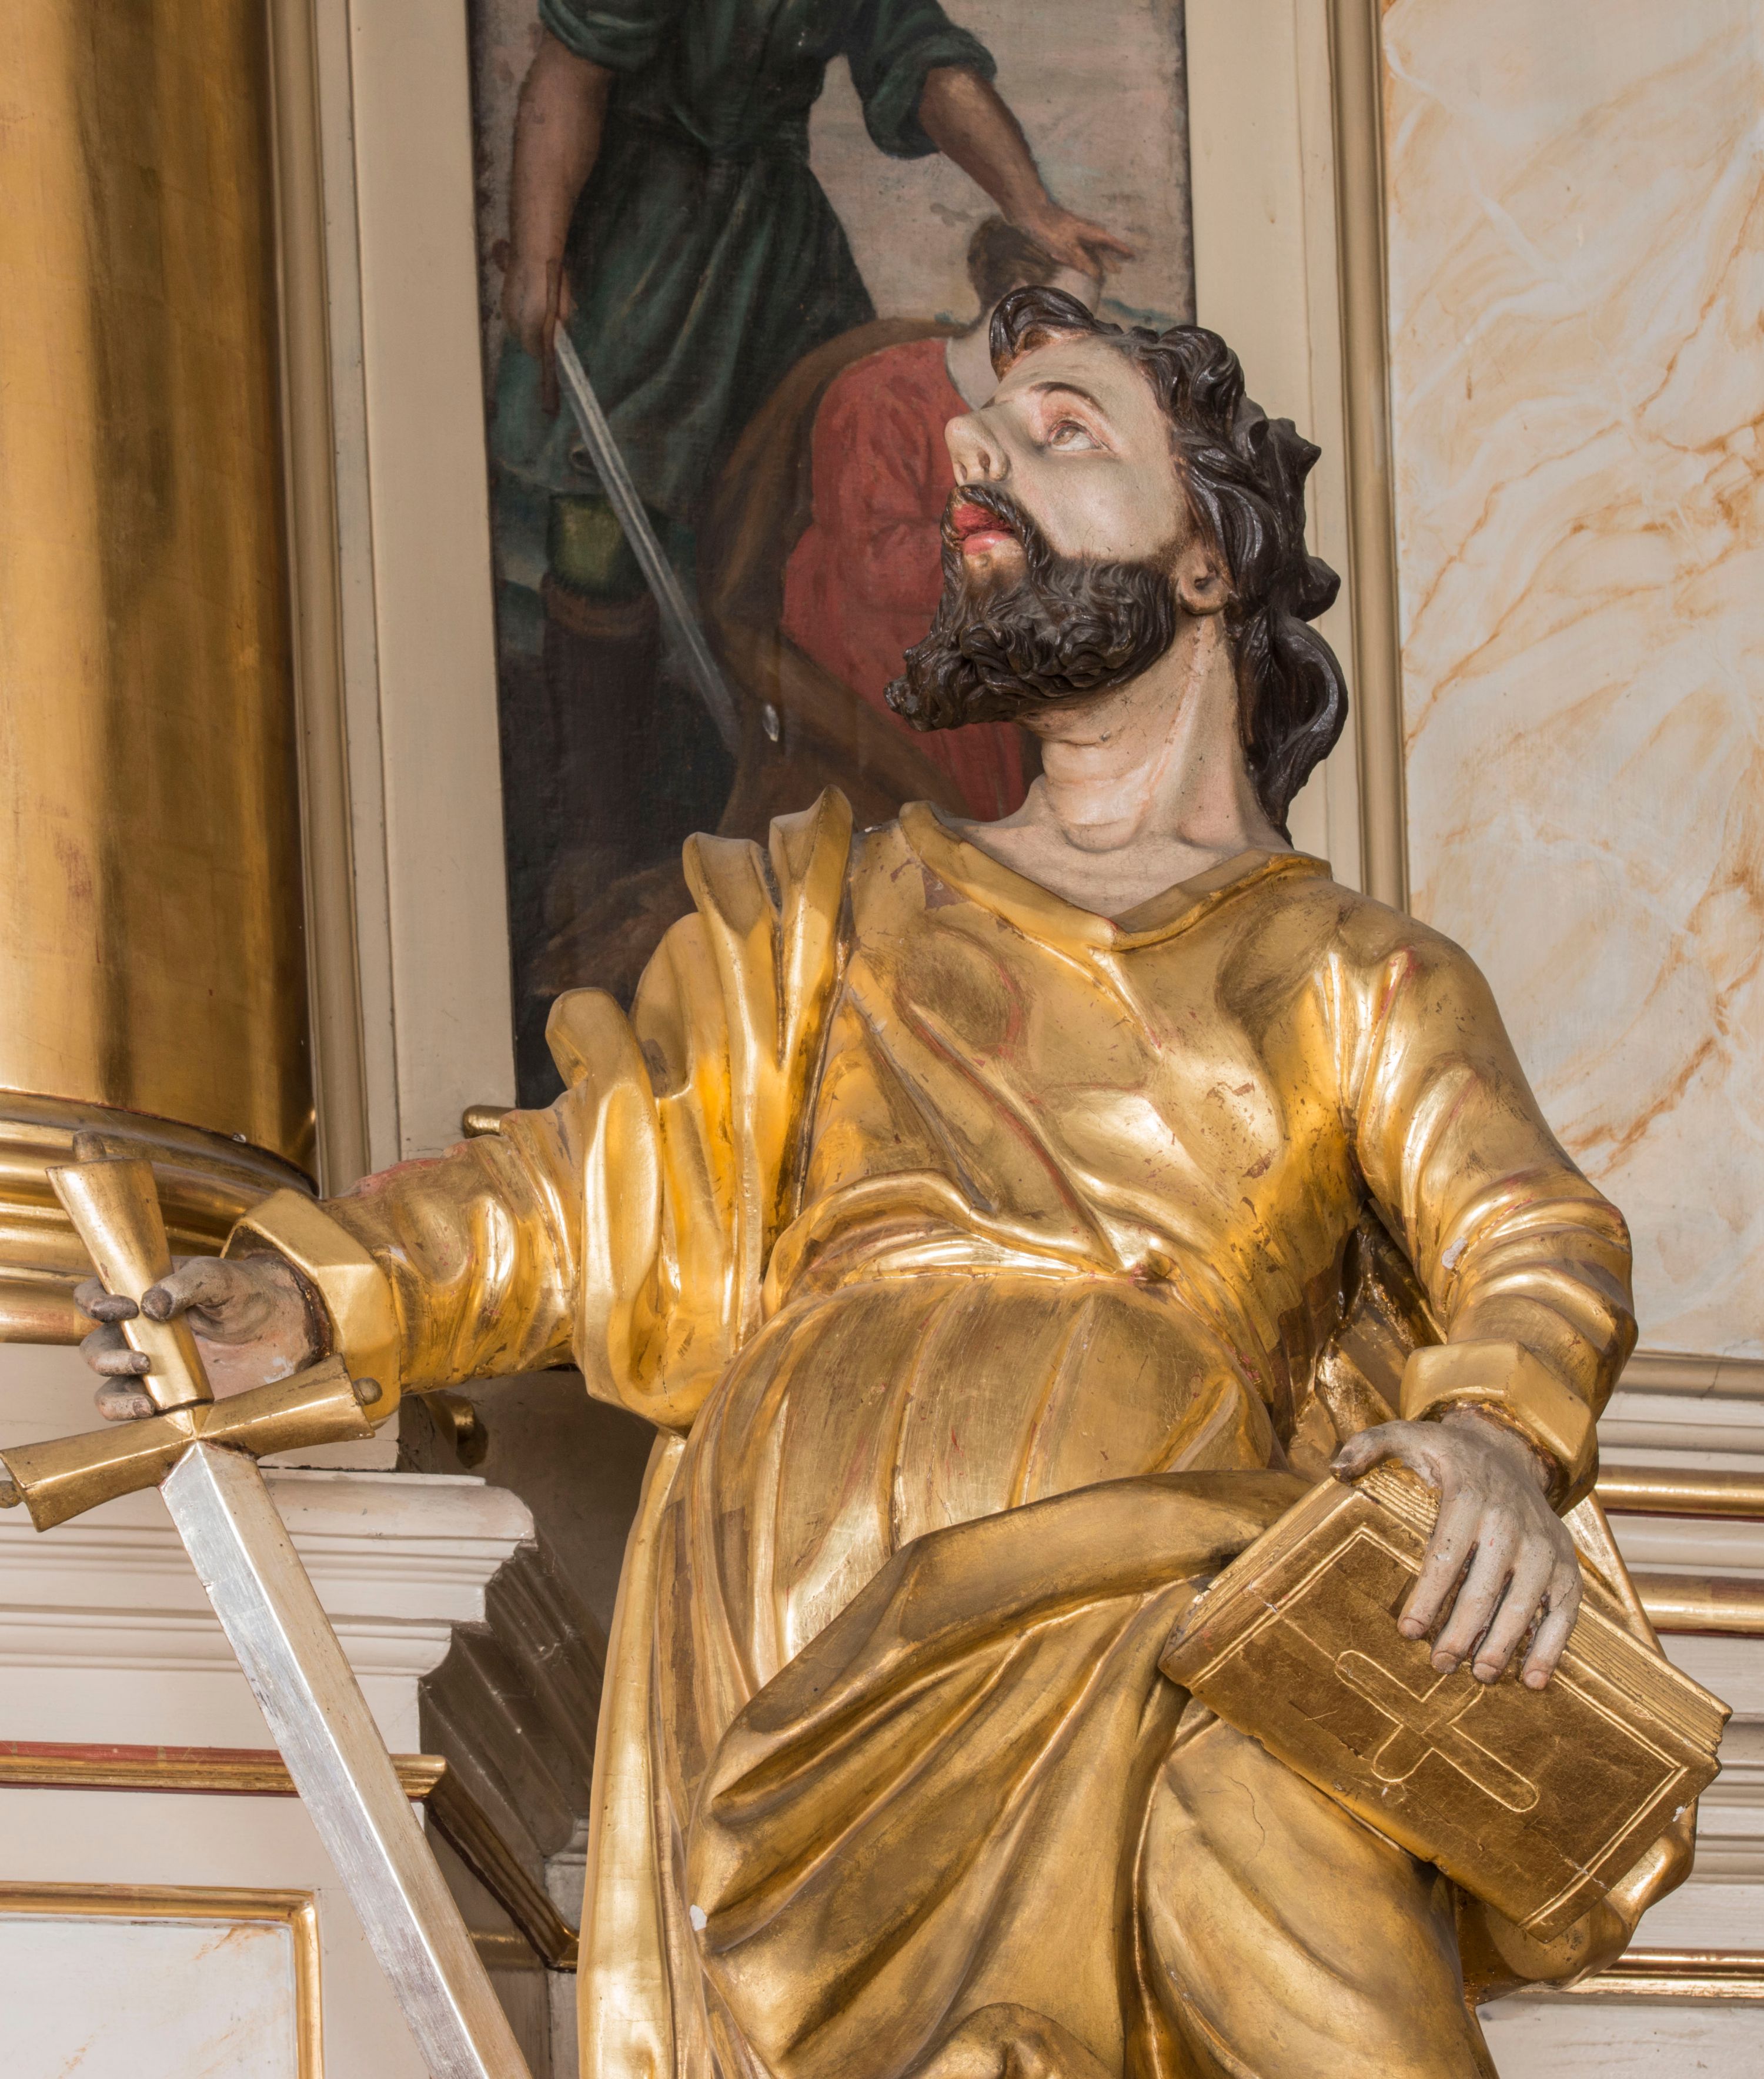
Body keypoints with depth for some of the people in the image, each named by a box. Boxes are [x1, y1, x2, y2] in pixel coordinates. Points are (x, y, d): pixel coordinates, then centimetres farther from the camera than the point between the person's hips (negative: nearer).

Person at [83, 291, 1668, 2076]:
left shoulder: (1362, 980, 24)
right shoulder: (835, 907, 30)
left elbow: (1534, 1241, 7)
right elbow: (601, 1198, 21)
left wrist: (1501, 1434, -16)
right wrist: (313, 1297, 3)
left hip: (1168, 1584, -1)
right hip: (815, 1586, 1)